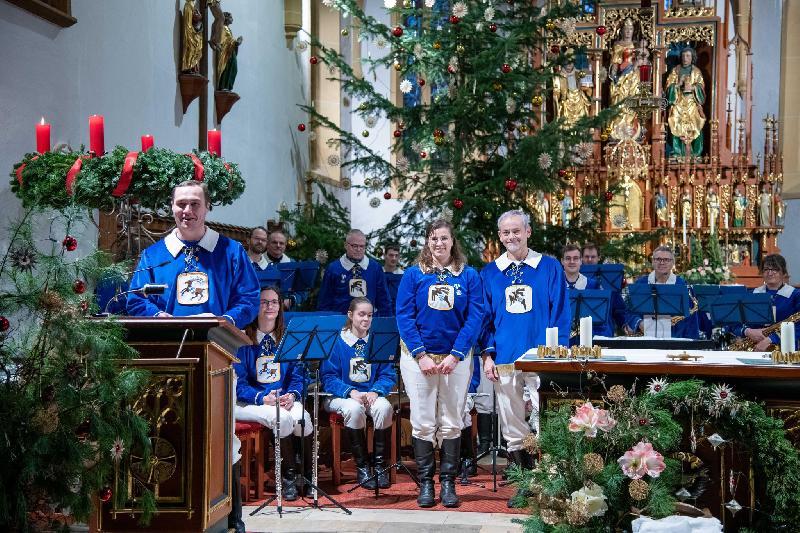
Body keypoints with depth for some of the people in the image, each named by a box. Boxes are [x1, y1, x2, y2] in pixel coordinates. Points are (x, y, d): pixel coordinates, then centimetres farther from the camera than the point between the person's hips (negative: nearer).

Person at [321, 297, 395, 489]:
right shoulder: (337, 341, -2)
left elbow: (387, 375, 4)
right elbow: (328, 377, -6)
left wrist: (375, 391, -17)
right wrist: (351, 392, -21)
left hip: (371, 394, 2)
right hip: (341, 396, -2)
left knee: (384, 407, -31)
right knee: (354, 409, -36)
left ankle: (380, 465, -17)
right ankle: (362, 467, -20)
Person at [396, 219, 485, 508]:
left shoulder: (469, 276, 2)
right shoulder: (413, 275, 2)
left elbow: (475, 317, -3)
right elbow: (404, 316, -3)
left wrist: (455, 356, -12)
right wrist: (421, 356, -12)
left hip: (456, 357, 0)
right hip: (419, 356, 0)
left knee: (451, 423, 4)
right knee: (423, 422, 1)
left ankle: (448, 482, 14)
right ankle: (425, 483, 11)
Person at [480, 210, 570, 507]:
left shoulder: (550, 268, 3)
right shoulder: (490, 273, 10)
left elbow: (561, 313, 1)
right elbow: (484, 317, 11)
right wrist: (487, 354, 1)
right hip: (504, 361, 3)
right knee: (513, 429, 7)